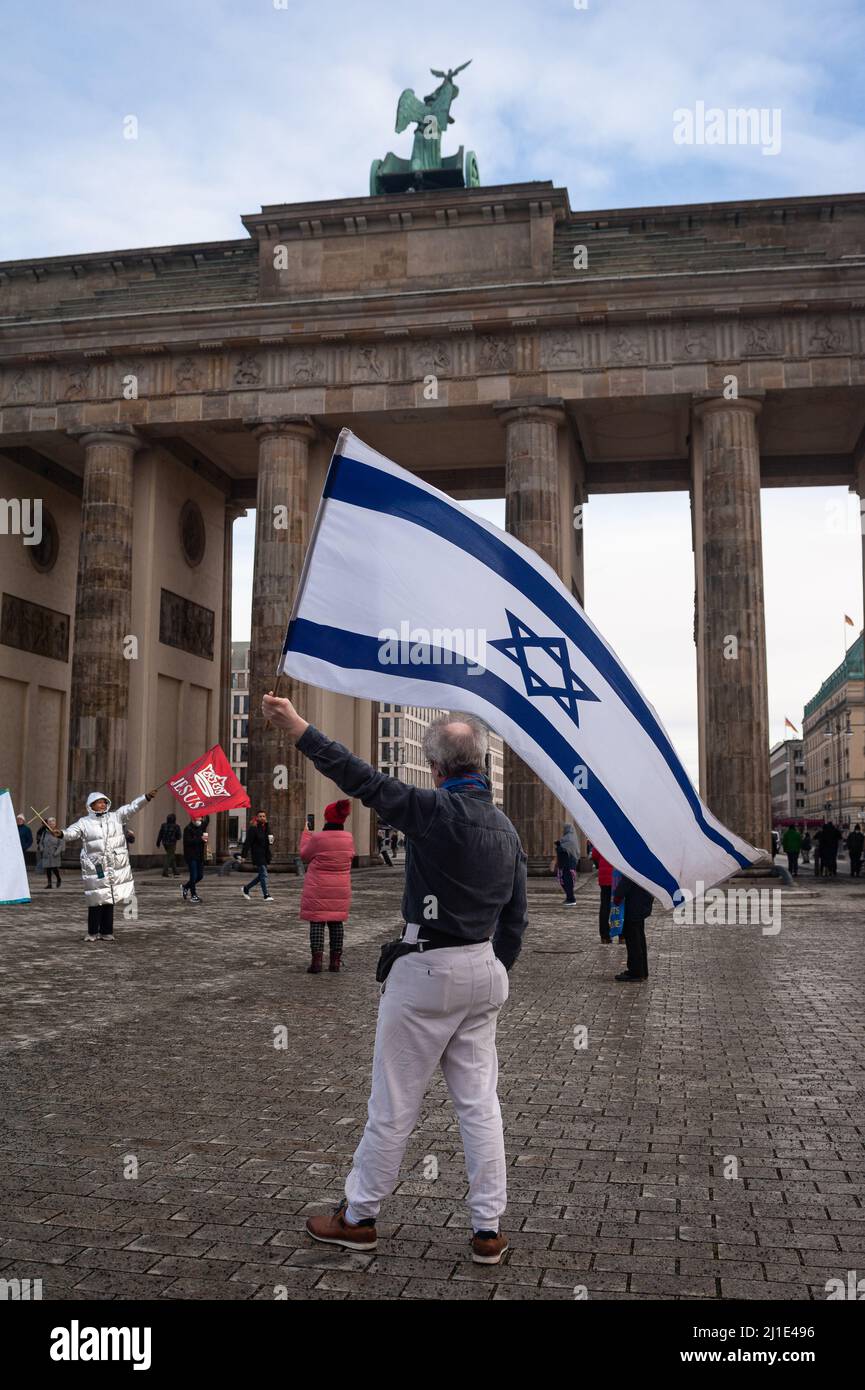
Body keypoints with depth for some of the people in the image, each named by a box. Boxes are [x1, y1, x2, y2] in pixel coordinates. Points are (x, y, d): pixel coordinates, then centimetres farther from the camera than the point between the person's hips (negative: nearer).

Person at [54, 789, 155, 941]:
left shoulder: (115, 817, 7)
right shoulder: (84, 822, 0)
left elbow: (131, 808, 1)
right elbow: (72, 832, -13)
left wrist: (146, 797, -11)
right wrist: (62, 834, -35)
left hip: (115, 868, 3)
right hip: (95, 868, -3)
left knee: (109, 900, 9)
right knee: (96, 900, -1)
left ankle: (106, 932, 19)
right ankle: (93, 933, 11)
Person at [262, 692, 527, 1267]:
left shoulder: (434, 810, -17)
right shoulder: (506, 828, 6)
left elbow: (361, 778, -19)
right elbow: (515, 918, 11)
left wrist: (298, 727, -15)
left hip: (427, 971, -7)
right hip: (484, 972, 7)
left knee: (394, 1103, 6)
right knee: (480, 1101, 12)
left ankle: (358, 1218, 22)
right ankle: (489, 1230, 17)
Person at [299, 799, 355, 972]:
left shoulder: (317, 838, -15)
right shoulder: (349, 838, -2)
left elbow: (305, 855, 0)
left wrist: (306, 834, 12)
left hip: (318, 890, -4)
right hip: (341, 890, 4)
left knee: (317, 923, 1)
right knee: (337, 922, 11)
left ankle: (317, 960, -5)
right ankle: (335, 961, 14)